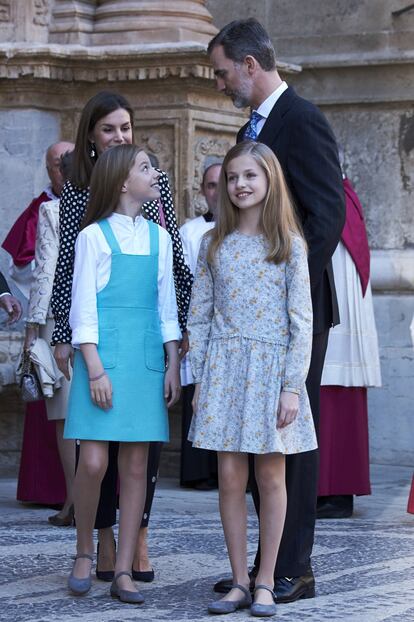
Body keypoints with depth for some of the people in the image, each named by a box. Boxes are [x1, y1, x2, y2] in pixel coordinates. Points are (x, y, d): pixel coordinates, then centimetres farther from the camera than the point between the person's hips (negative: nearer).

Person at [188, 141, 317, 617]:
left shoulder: (289, 245, 0)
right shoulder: (214, 245, 7)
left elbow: (301, 321, -3)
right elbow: (199, 315, 9)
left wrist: (293, 386, -9)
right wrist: (199, 379, 3)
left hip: (272, 365, -2)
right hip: (224, 368, 2)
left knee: (270, 475, 2)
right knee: (229, 476, 1)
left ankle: (265, 582, 11)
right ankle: (239, 582, 10)